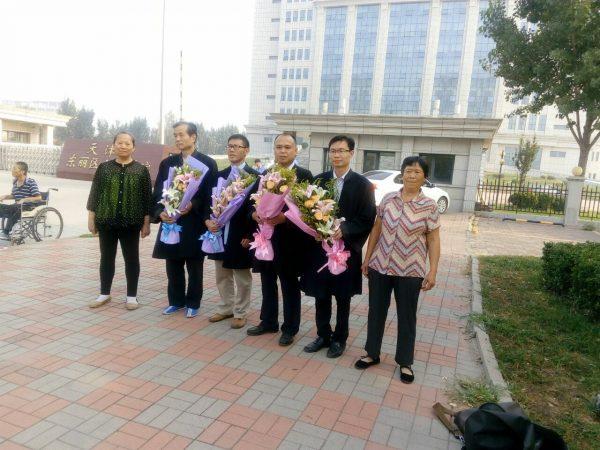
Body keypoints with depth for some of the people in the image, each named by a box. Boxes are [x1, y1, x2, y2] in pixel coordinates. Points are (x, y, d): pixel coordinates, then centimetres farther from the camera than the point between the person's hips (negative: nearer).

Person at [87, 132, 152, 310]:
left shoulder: (141, 170, 0)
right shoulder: (103, 168, 5)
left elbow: (147, 198, 0)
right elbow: (94, 194, 7)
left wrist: (146, 223, -3)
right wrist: (91, 218, 3)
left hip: (131, 223, -2)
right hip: (106, 221, 2)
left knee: (131, 259, 6)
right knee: (106, 257, 11)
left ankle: (132, 296, 16)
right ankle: (104, 293, 24)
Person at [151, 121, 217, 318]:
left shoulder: (208, 163, -2)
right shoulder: (167, 163, 10)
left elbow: (210, 194, -5)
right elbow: (158, 192, 7)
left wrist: (193, 205, -20)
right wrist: (160, 212, -11)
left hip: (195, 224, -4)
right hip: (171, 222, 4)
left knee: (194, 267, 8)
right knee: (173, 266, 12)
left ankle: (193, 303, 22)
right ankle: (176, 301, 28)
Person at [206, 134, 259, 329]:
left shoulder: (254, 176, -7)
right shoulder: (220, 175, 9)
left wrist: (250, 234, -13)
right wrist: (208, 221, -8)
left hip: (241, 236, -5)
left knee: (242, 277, 8)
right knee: (222, 275, 16)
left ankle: (240, 313, 23)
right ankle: (226, 308, 32)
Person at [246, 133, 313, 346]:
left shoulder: (304, 175, -6)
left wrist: (284, 218, -24)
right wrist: (254, 213, -10)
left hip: (289, 240, -5)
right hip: (266, 238, 5)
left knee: (290, 286, 8)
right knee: (268, 284, 16)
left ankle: (289, 328, 22)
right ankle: (268, 322, 33)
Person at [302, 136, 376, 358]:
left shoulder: (362, 184, -5)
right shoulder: (319, 180, 5)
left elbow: (367, 220, -8)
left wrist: (344, 230, -21)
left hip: (346, 250, -3)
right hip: (320, 248, 3)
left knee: (343, 298, 11)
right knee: (320, 296, 12)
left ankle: (339, 339, 28)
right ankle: (323, 336, 30)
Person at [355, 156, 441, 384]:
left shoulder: (429, 206, -6)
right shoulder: (388, 199, 1)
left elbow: (433, 240, -4)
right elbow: (376, 229, 7)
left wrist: (432, 271, -8)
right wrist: (367, 258, 7)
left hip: (410, 271, -2)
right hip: (380, 265, 3)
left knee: (407, 316, 10)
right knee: (376, 311, 13)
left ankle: (405, 362, 27)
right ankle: (372, 353, 31)